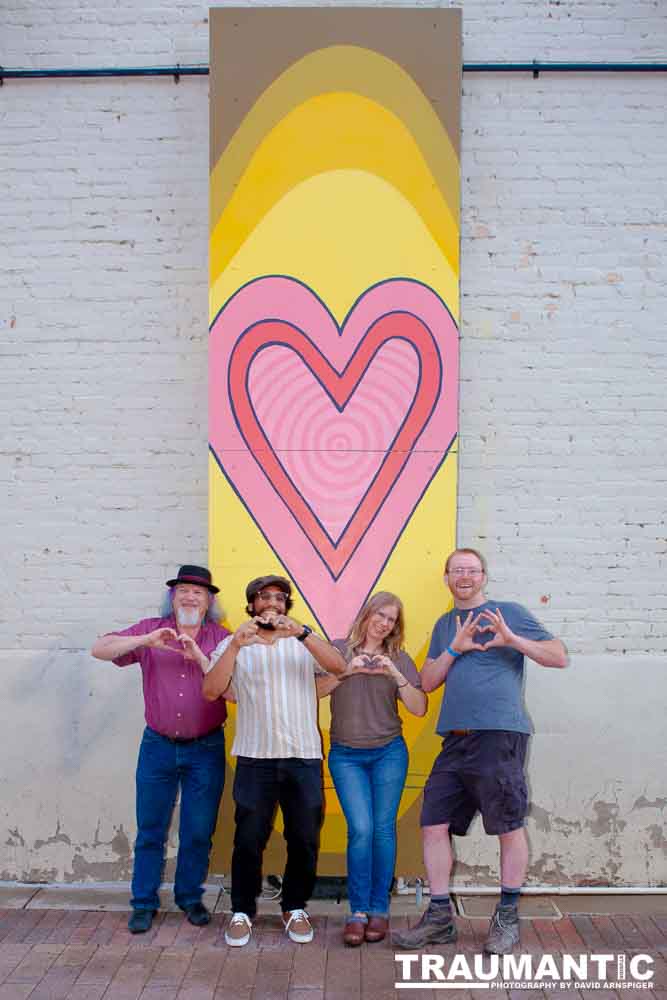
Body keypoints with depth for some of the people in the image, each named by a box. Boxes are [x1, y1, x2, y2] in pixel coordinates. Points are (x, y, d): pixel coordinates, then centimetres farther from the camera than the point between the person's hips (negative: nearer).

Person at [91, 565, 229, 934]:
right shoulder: (151, 630, 2)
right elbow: (100, 649, -7)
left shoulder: (221, 639, 0)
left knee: (198, 832, 9)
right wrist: (145, 640, -21)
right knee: (149, 830, 9)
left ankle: (190, 897, 28)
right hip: (158, 747, 0)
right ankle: (144, 903, 23)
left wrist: (200, 657, -22)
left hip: (206, 750, 0)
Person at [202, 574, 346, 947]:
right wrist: (235, 645, -18)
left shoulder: (303, 642, 8)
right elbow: (211, 691, -7)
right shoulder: (234, 645, 6)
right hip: (255, 758, -1)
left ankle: (295, 908, 25)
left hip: (304, 758, 1)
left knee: (305, 839, 7)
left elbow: (339, 666, -10)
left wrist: (301, 631, -23)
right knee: (249, 839, 1)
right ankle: (243, 911, 20)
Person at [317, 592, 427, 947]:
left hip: (389, 753, 1)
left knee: (383, 828, 1)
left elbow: (419, 708, -3)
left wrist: (395, 674, -16)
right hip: (346, 754, -1)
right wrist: (347, 670, -19)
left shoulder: (399, 659, 5)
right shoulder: (338, 649, 3)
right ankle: (357, 912, 0)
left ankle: (379, 910, 12)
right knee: (360, 829, -11)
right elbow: (313, 691, -8)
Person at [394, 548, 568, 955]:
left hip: (500, 736, -5)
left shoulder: (509, 612, 3)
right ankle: (440, 918, 16)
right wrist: (455, 648, -3)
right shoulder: (445, 624, 19)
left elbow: (559, 656, -2)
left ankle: (508, 918, 19)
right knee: (434, 825, 4)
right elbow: (428, 682, 13)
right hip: (455, 739, 6)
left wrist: (512, 639, -16)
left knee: (510, 828, 3)